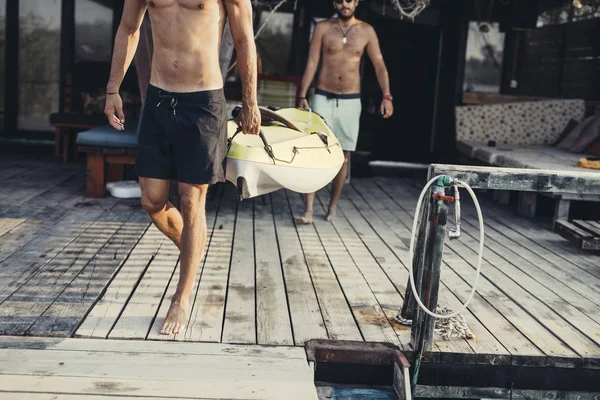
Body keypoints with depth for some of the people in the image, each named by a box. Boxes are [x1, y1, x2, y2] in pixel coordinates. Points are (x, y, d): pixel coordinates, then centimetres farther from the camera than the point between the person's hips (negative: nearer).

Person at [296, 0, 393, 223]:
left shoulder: (366, 31, 4)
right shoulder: (323, 28, 2)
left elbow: (379, 65, 4)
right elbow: (311, 63, 1)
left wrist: (386, 96, -7)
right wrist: (302, 96, -6)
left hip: (350, 101, 1)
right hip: (323, 98, -1)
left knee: (342, 155, 7)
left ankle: (333, 205, 21)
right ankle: (308, 210, -9)